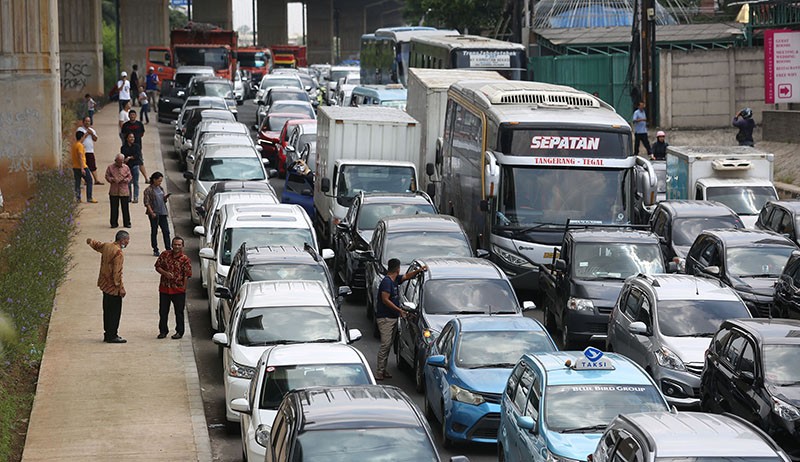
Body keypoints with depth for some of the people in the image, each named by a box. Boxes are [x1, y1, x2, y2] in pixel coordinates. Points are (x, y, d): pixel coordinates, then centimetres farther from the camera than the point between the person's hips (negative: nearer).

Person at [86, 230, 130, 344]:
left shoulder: (106, 246, 4)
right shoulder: (118, 253, -22)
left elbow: (96, 245, 27)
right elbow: (117, 273, -24)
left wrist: (91, 241, 50)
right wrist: (121, 288, -19)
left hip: (104, 284, 9)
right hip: (113, 287, -9)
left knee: (107, 310, 16)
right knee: (114, 312, -2)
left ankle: (108, 334, 24)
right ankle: (112, 336, 2)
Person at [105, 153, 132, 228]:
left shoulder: (126, 168, 4)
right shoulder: (110, 167, 3)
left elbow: (130, 177, 7)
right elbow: (107, 176, 4)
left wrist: (125, 180, -12)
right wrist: (112, 179, -14)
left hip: (124, 191, 0)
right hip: (114, 191, 0)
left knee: (125, 208, 3)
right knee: (114, 208, 4)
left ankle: (127, 223, 12)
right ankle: (114, 223, 14)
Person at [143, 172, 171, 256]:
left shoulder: (161, 189, 13)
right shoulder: (148, 190, -7)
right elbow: (146, 203, -11)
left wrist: (165, 197, -1)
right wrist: (151, 212, -19)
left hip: (162, 213, 6)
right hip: (154, 214, -6)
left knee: (166, 231, 4)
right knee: (154, 232, 2)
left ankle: (168, 248, 9)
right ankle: (155, 250, 7)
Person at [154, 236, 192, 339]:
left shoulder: (185, 259, -6)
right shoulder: (165, 254, 2)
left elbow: (187, 275, -7)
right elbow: (157, 266, 5)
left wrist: (183, 287, -12)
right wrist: (165, 273, -13)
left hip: (178, 290, -3)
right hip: (164, 288, 3)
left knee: (179, 312, 6)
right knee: (163, 311, 10)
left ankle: (179, 332, 17)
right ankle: (163, 331, 23)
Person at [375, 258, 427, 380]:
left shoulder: (395, 280, 10)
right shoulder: (387, 281, -17)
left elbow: (406, 276, 23)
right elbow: (385, 300, -22)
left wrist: (418, 271, 7)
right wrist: (399, 310, -22)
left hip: (393, 318, 10)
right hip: (385, 318, -10)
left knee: (389, 344, 12)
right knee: (385, 345, -11)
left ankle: (383, 370, 18)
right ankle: (380, 373, -10)